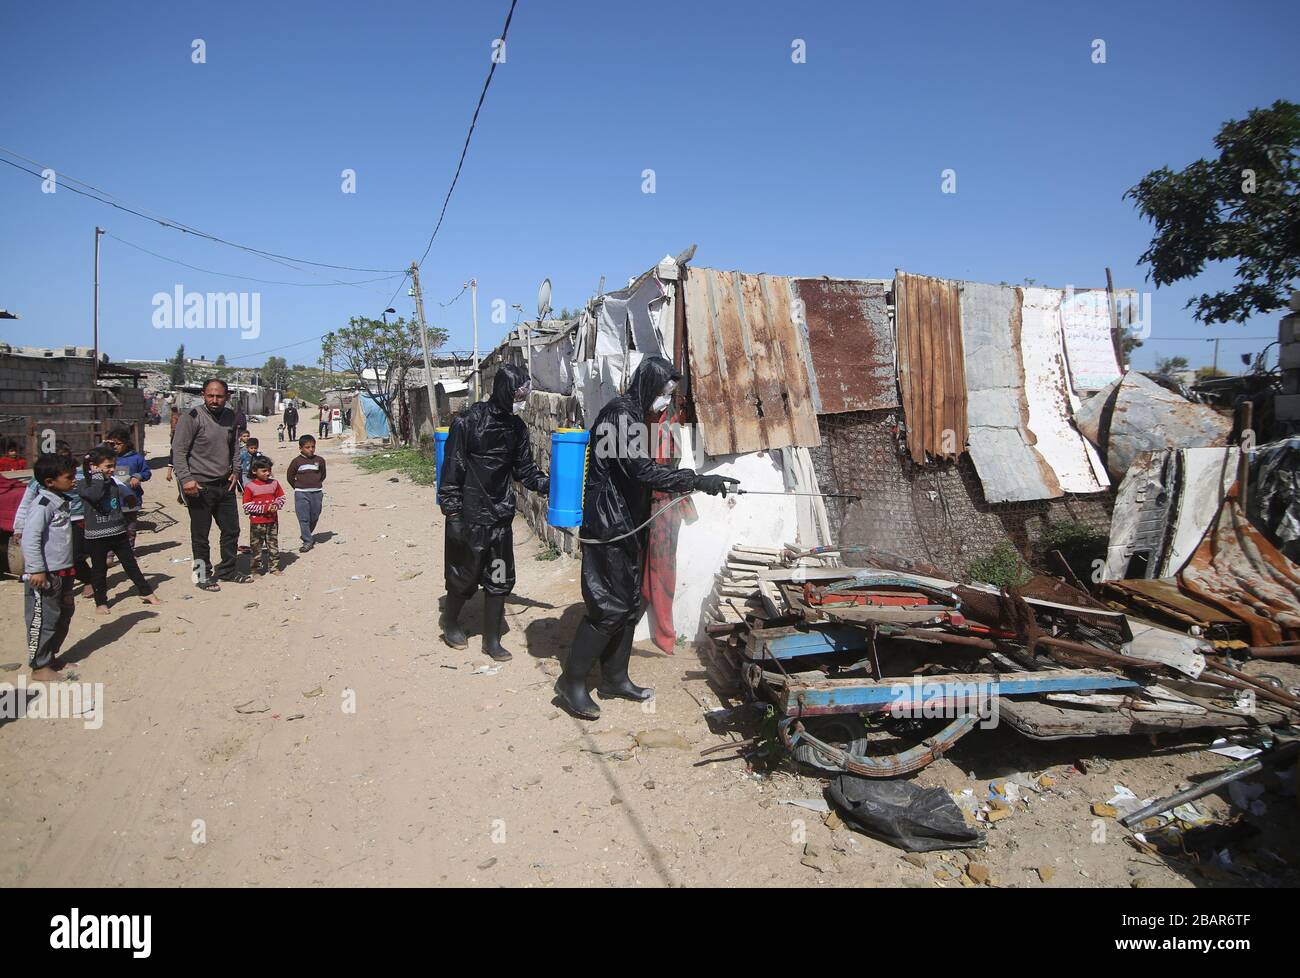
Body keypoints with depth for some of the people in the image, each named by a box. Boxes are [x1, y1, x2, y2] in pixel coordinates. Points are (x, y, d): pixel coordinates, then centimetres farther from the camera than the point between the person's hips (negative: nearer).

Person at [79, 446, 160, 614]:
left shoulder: (114, 482, 7)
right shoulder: (86, 483, -10)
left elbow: (128, 498, 22)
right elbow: (95, 495, -30)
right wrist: (98, 475, -21)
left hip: (118, 532, 4)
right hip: (97, 535, -4)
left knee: (130, 563, 12)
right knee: (99, 569, 8)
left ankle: (146, 592, 20)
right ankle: (101, 602, 18)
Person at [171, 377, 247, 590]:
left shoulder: (230, 416, 8)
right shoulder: (192, 417, -12)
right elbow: (178, 450, -14)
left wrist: (235, 471, 11)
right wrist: (186, 479, -21)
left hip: (225, 485, 7)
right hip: (200, 487, -6)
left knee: (231, 530, 15)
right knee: (200, 535, 4)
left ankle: (227, 570, 30)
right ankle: (203, 575, 17)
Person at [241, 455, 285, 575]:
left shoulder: (274, 483, 4)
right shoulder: (250, 486, -7)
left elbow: (281, 497, 13)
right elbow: (246, 506, -10)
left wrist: (276, 505, -9)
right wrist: (264, 508, -18)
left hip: (272, 521, 3)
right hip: (257, 522, -3)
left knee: (273, 544, 9)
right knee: (256, 546, 5)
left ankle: (274, 566, 19)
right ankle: (256, 568, 15)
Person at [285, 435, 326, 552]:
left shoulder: (320, 460, 1)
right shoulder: (296, 461, -4)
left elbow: (323, 475, 15)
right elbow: (289, 477, 5)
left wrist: (316, 484, 9)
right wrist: (298, 487, 6)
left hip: (317, 492, 2)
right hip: (301, 493, -2)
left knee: (314, 517, 10)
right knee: (303, 518, -4)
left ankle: (307, 536, 32)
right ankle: (307, 541, 0)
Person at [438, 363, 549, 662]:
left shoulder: (516, 426, 4)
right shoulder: (469, 422, -13)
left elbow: (525, 469, 10)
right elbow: (452, 469, -12)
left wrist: (550, 485, -6)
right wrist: (452, 513, -13)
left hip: (501, 515, 5)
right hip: (470, 515, -5)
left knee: (500, 578, 6)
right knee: (465, 575, 8)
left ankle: (492, 639, 19)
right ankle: (450, 623, 34)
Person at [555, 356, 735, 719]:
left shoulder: (635, 415, 13)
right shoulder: (619, 414, -17)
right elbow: (642, 470, -26)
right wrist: (698, 481, -25)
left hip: (627, 525, 10)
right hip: (608, 526, -10)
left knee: (630, 603, 13)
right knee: (609, 606, -5)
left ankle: (614, 678, 25)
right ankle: (572, 681, 8)